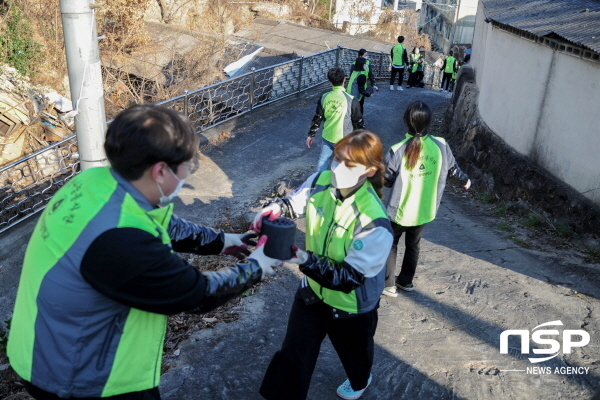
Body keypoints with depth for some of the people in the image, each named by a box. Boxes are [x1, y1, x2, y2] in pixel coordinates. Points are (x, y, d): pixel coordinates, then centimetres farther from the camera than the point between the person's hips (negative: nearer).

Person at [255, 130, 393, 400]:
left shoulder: (374, 223, -37)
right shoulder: (320, 182, -20)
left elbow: (350, 277, -34)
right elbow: (294, 203, -1)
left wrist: (306, 260, -49)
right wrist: (277, 208, -26)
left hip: (352, 304, -3)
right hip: (313, 289, 3)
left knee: (353, 351, 30)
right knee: (293, 354, 14)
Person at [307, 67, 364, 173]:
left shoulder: (324, 97, -6)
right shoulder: (351, 100, -17)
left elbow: (317, 118, 3)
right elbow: (358, 121, -8)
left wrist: (311, 134, 15)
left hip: (327, 137, 4)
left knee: (322, 163, 15)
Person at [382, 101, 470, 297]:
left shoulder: (397, 151, -22)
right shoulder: (441, 146, -11)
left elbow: (387, 181, -13)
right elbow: (452, 168, 6)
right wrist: (465, 180, 27)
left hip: (399, 210, -3)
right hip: (424, 210, 4)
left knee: (390, 243, 18)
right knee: (413, 244, 23)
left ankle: (388, 285, 20)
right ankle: (406, 281, 37)